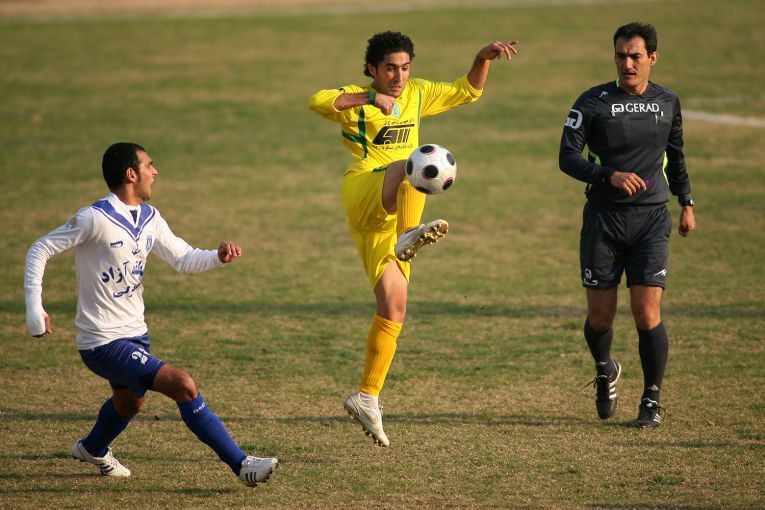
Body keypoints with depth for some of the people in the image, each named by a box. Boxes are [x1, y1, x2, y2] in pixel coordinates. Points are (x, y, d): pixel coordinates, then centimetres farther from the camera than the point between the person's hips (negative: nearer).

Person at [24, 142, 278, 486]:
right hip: (103, 342, -9)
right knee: (184, 386, -21)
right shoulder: (95, 219, -19)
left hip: (135, 334, 9)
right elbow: (40, 251, -14)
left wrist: (218, 257, -13)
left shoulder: (149, 218, 6)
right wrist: (35, 309, -20)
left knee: (129, 404, 32)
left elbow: (184, 259, 8)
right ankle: (242, 467, -18)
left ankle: (93, 449, 63)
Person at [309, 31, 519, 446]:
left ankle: (367, 398, 8)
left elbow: (467, 91, 23)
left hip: (390, 216, 6)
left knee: (393, 307, 0)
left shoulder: (416, 94, 17)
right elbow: (318, 102, -22)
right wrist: (368, 98, -34)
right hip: (363, 197, -6)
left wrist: (484, 57, 6)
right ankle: (410, 236, -64)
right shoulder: (356, 100, -1)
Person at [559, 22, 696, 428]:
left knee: (647, 314, -10)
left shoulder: (667, 103, 7)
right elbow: (568, 157, -8)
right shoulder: (593, 102, -3)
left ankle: (651, 399, 4)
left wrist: (686, 203, 23)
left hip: (651, 220, 1)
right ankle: (605, 372, 35)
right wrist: (611, 175, -22)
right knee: (600, 316, 3)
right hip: (603, 219, -1)